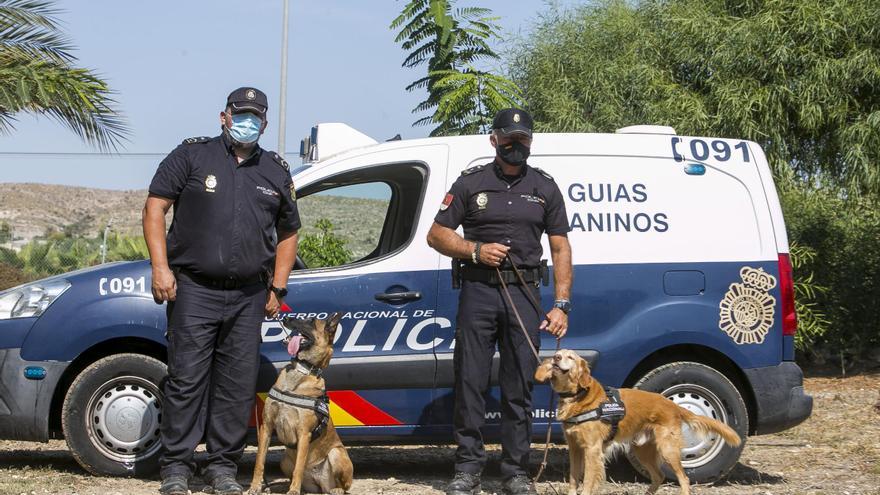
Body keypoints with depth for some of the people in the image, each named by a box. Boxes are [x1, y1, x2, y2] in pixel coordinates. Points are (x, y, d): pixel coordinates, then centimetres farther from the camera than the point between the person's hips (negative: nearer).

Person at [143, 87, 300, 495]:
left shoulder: (276, 171, 15)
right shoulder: (192, 155, 4)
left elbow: (288, 232, 21)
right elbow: (155, 206, 0)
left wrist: (278, 288, 14)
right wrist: (160, 267, -9)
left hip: (248, 296, 4)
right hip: (194, 290, -3)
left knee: (239, 384, 3)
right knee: (187, 378, -5)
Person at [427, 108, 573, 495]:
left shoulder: (545, 188, 11)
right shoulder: (470, 183, 7)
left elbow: (560, 249, 9)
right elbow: (437, 235, 8)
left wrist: (561, 305, 0)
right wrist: (475, 251, -9)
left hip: (524, 293, 1)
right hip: (478, 289, -1)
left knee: (519, 387, 2)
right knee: (470, 382, -1)